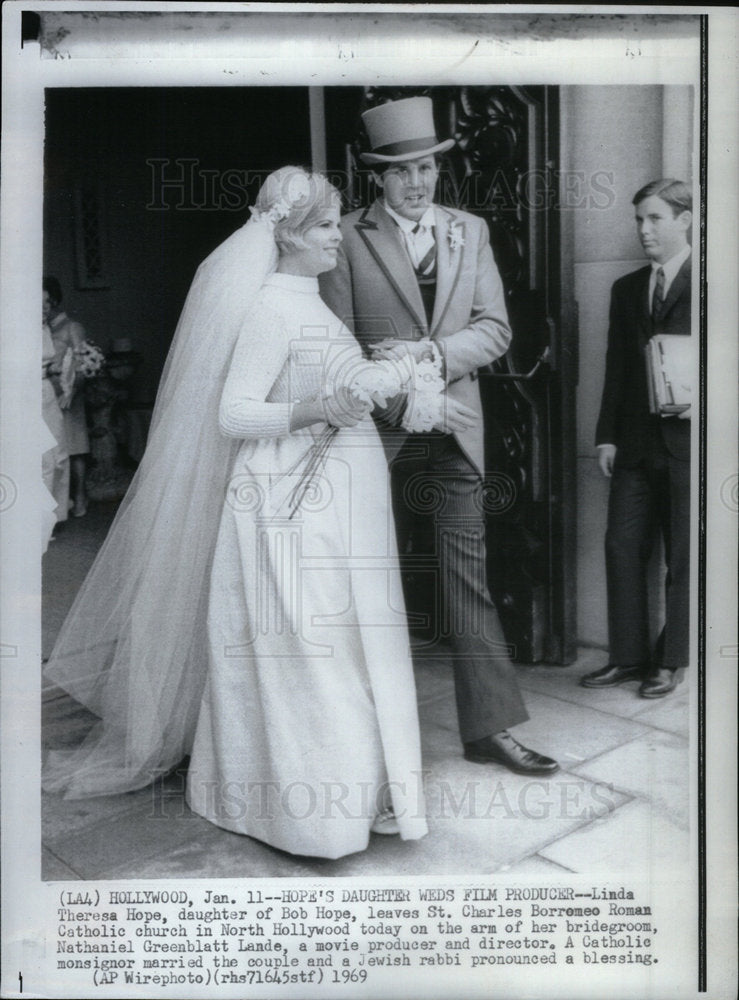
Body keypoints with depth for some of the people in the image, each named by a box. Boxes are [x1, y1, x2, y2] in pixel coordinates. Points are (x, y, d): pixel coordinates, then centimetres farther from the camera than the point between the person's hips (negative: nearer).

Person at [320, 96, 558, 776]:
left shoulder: (471, 231, 11)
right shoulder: (349, 237, 1)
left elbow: (494, 329, 2)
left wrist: (430, 352, -13)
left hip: (455, 428, 2)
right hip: (382, 430, -2)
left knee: (466, 578, 1)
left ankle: (489, 727, 9)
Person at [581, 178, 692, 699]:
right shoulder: (626, 289, 14)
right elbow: (616, 367, 13)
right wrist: (607, 435, 7)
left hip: (687, 443, -5)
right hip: (635, 444, 5)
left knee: (683, 557, 5)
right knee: (623, 547, 5)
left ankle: (670, 661, 18)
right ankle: (628, 656, 18)